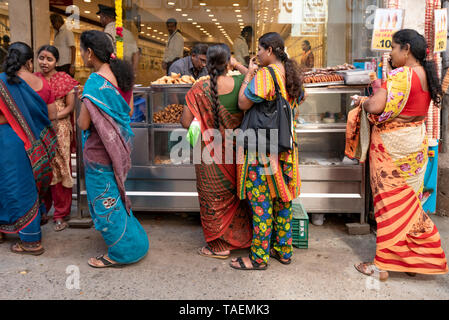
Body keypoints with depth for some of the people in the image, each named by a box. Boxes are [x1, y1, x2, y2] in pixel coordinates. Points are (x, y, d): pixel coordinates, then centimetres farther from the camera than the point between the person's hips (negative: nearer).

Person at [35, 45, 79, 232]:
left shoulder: (65, 79, 2)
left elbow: (70, 106, -1)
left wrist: (54, 116, -16)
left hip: (59, 130, -3)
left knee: (60, 169, -2)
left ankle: (61, 214, 8)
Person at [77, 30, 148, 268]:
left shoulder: (95, 81, -21)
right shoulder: (121, 75, 4)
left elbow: (84, 123, -19)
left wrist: (80, 113, 1)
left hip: (99, 151, -8)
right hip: (119, 146, 8)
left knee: (105, 202, 5)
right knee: (115, 196, 23)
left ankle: (120, 252, 16)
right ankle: (132, 240, 37)